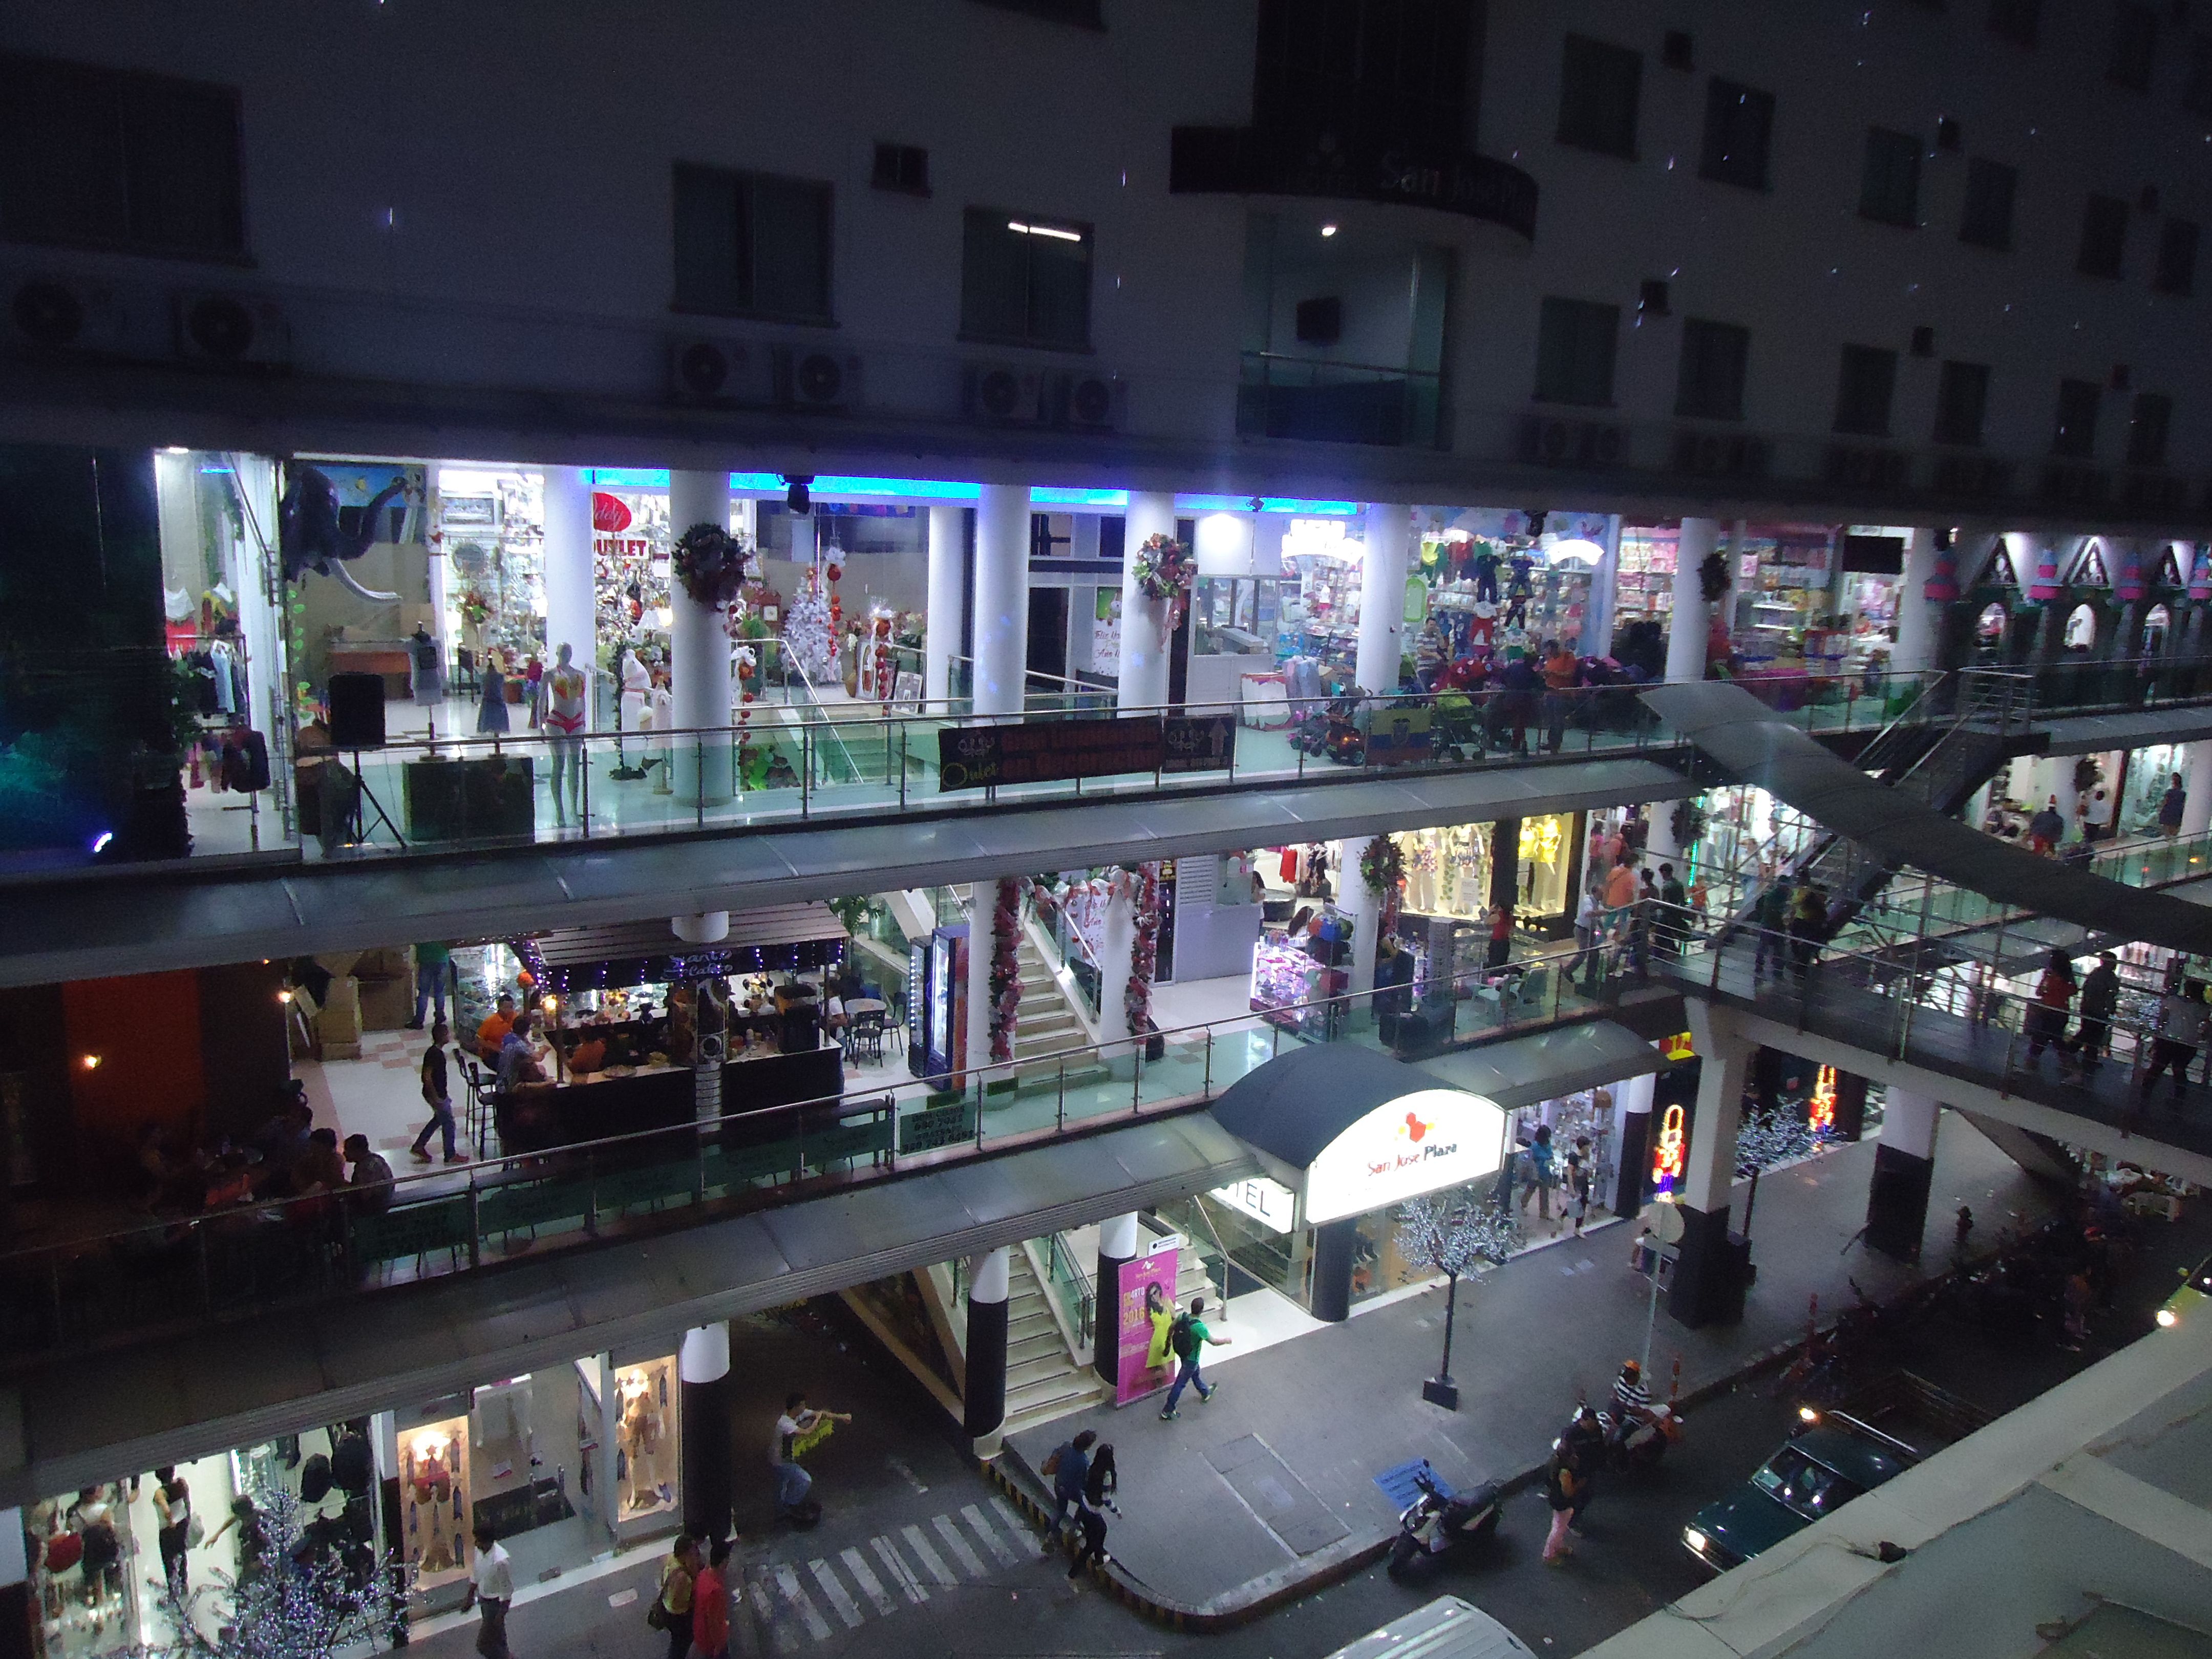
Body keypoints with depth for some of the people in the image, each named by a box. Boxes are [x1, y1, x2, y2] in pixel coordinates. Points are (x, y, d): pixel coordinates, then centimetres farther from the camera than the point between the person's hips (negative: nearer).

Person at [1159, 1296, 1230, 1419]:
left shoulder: (1183, 1317, -15)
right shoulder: (1199, 1327, -35)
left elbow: (1171, 1328, 2)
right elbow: (1214, 1342, -24)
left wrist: (1169, 1340, 21)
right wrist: (1226, 1340, -5)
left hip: (1182, 1354, 7)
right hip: (1191, 1360, -7)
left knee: (1195, 1374, 31)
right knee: (1180, 1384, 8)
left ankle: (1205, 1394, 56)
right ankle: (1167, 1412, 19)